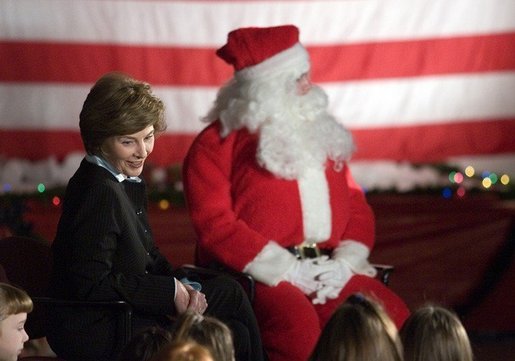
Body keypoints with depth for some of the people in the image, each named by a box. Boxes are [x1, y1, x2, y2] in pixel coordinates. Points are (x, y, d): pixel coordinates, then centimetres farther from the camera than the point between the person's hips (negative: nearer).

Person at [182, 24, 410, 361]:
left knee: (393, 315, -22)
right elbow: (215, 223, -8)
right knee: (298, 326, -37)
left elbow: (356, 204, 19)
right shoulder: (217, 144, 3)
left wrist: (345, 262, -2)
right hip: (255, 273, -5)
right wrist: (288, 270, -15)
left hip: (328, 268, 5)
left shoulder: (322, 133, 22)